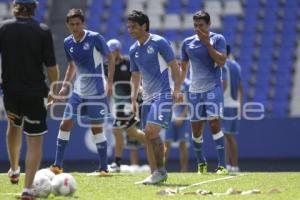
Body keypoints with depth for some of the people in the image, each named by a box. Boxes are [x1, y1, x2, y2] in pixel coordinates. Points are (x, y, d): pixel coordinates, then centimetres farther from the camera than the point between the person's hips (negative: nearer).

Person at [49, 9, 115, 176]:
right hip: (78, 92, 5)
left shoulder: (95, 38, -12)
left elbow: (110, 58, -5)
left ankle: (104, 168, 5)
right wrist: (65, 85, 10)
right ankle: (58, 165, 5)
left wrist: (110, 83, -12)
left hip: (96, 92, -5)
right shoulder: (68, 43, 4)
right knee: (65, 124, -1)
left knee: (97, 128, -4)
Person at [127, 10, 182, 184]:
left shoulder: (159, 43, -7)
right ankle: (159, 173, 13)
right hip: (147, 97, 8)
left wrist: (177, 90, -17)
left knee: (151, 131, -20)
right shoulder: (134, 50, 13)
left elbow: (174, 67, -7)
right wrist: (134, 99, 12)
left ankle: (160, 171, -12)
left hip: (163, 95, -7)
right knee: (149, 135, 4)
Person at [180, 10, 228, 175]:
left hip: (213, 88, -4)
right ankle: (201, 163, 25)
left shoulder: (217, 39, -1)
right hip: (195, 90, 4)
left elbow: (221, 61, -15)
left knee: (214, 123, -16)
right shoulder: (187, 43, 8)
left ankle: (222, 165, -16)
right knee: (196, 129, 5)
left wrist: (207, 43, -16)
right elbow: (183, 68, 16)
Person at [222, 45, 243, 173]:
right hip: (235, 105, 8)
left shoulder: (222, 65, -9)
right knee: (230, 137, 12)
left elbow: (224, 84, -20)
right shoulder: (236, 65, 17)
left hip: (225, 105, -8)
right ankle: (234, 165, 11)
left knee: (224, 136, -8)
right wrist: (240, 104, 22)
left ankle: (228, 165, -15)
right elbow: (240, 87, 19)